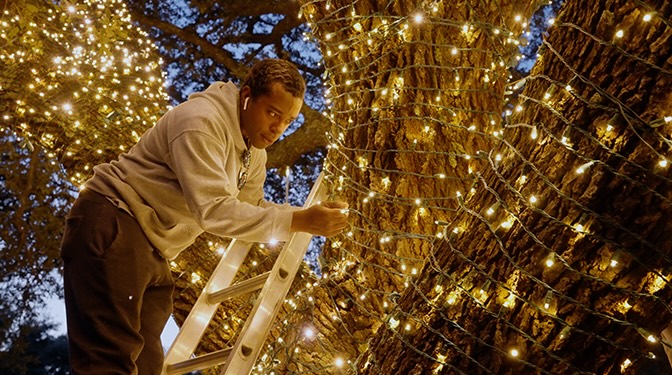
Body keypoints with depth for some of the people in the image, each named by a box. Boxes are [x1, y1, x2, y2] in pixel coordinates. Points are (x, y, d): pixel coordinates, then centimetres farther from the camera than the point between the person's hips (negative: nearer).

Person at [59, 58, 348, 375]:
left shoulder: (254, 153, 10)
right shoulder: (202, 121, -21)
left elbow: (252, 208, 14)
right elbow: (215, 211, -29)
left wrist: (307, 218, -3)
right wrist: (299, 221, -30)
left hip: (150, 251, 10)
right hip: (113, 228, -10)